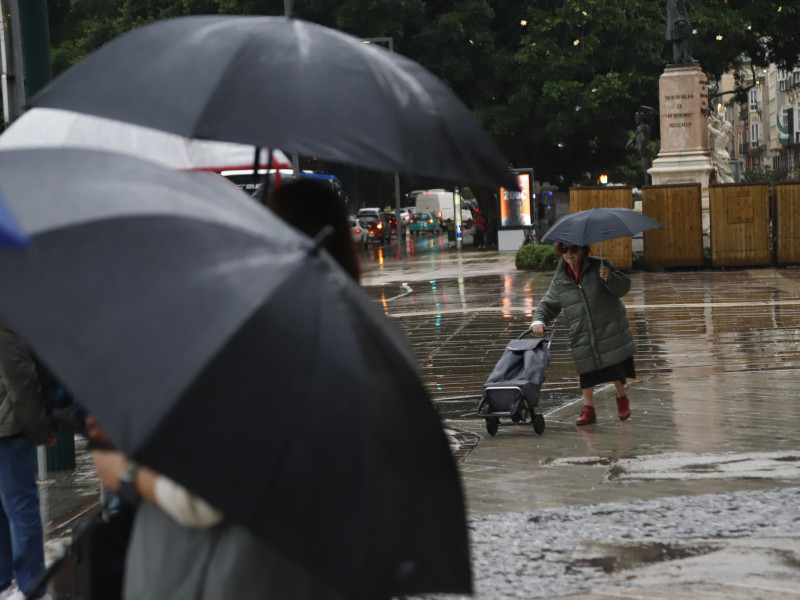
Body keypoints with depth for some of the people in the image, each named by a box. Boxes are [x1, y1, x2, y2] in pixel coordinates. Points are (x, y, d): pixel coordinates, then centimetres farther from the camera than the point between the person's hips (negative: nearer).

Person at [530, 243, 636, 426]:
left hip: (610, 327, -2)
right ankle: (588, 409, 12)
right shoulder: (560, 280, 1)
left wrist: (609, 278, -29)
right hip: (583, 335, 2)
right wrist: (538, 320, -9)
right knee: (587, 372, 1)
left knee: (616, 368, 5)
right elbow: (548, 304, 10)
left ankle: (622, 399, 31)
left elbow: (623, 287, -8)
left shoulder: (599, 266, -8)